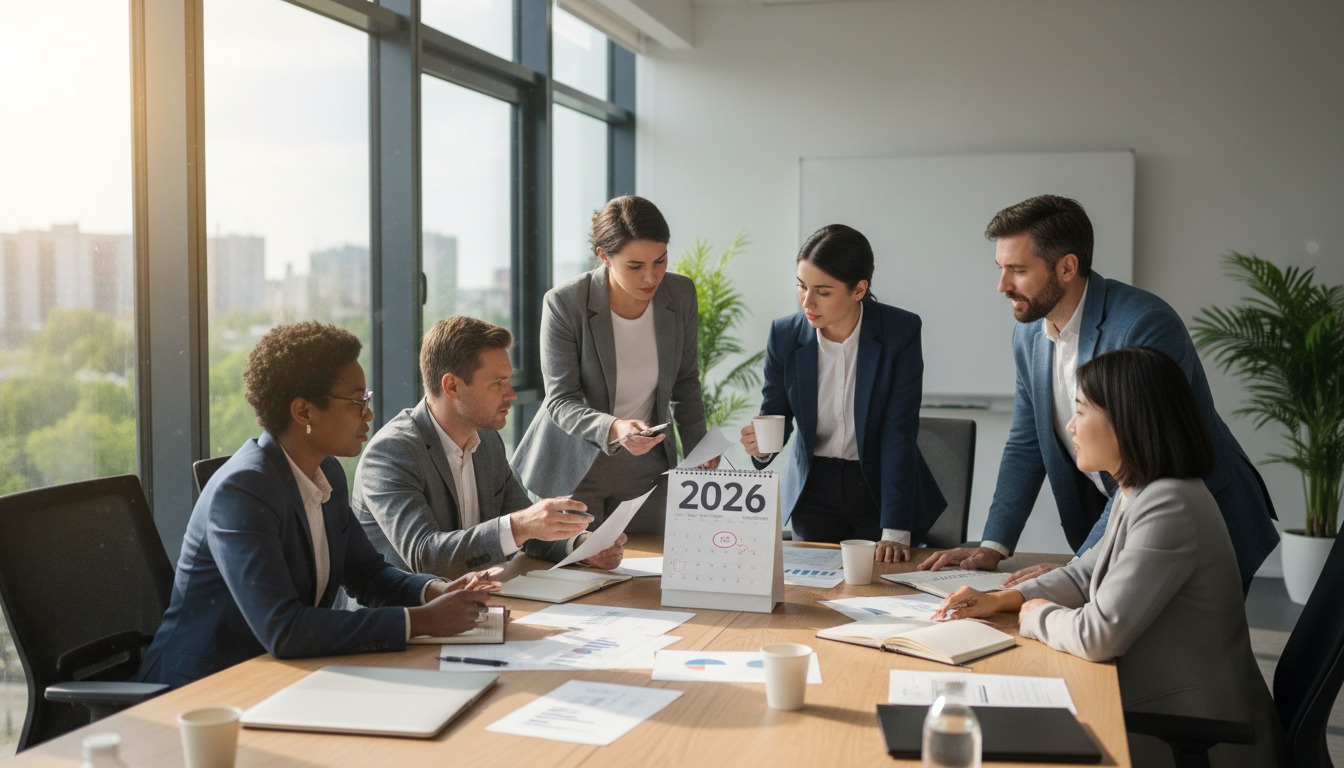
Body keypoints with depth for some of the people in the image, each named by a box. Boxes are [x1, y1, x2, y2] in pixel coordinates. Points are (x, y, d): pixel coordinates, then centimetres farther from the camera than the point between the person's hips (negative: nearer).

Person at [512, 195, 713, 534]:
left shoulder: (681, 294, -7)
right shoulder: (564, 303, -20)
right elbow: (560, 401, -18)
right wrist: (614, 429, -36)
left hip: (645, 468, 3)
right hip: (572, 466, -3)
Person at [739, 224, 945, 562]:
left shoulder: (901, 331, -17)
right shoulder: (784, 334, -10)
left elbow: (898, 433, -20)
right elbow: (774, 416, 0)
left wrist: (895, 531, -24)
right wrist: (761, 445, -25)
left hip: (883, 489, -2)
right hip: (814, 492, 2)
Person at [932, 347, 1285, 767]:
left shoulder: (1170, 508, -26)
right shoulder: (1138, 494, 7)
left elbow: (1098, 635, -26)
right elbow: (1084, 575, 18)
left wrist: (1036, 614, -7)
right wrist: (1003, 600, 4)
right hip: (1157, 713, 8)